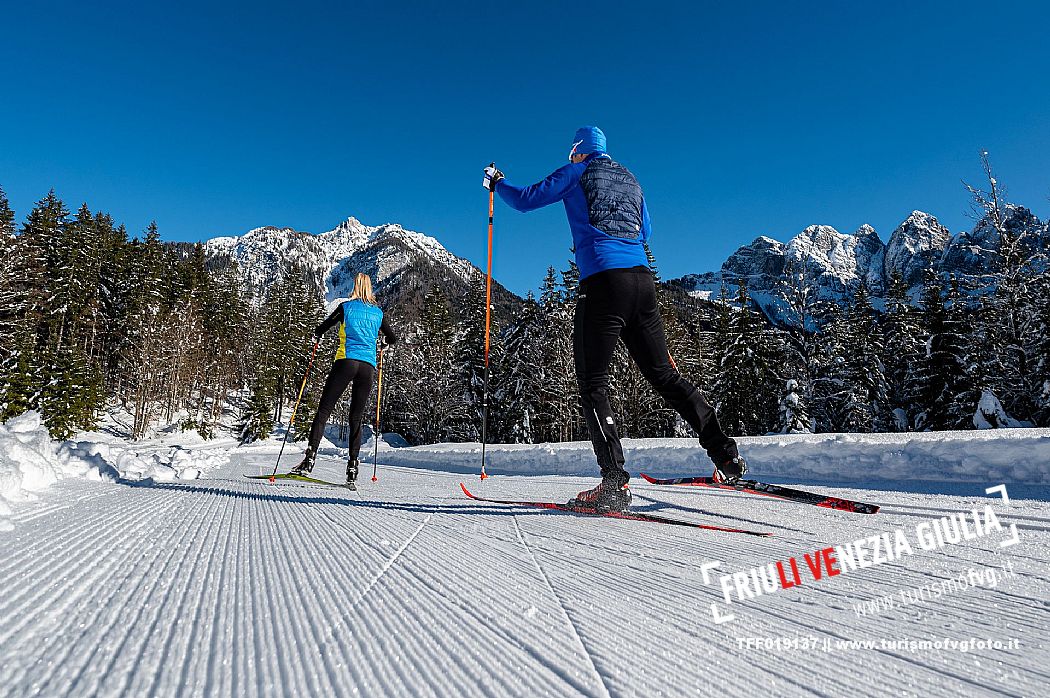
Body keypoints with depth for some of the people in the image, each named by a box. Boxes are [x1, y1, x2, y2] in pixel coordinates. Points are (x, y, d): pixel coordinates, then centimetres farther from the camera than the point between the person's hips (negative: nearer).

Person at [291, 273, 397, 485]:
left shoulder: (346, 307, 6)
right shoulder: (378, 312, 14)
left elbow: (320, 329, 5)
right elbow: (392, 340, 20)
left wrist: (317, 334, 28)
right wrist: (385, 341, 42)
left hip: (346, 362, -3)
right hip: (368, 366, 3)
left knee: (323, 411, 0)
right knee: (356, 418, 8)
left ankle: (309, 459, -10)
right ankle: (353, 465, 1)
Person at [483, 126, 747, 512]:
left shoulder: (577, 173, 10)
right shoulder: (631, 180, 25)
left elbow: (526, 199, 9)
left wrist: (497, 182, 28)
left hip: (602, 281, -6)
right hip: (642, 280, 6)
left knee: (593, 383, -2)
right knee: (664, 375, 13)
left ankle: (615, 483, -10)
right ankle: (726, 454, 14)